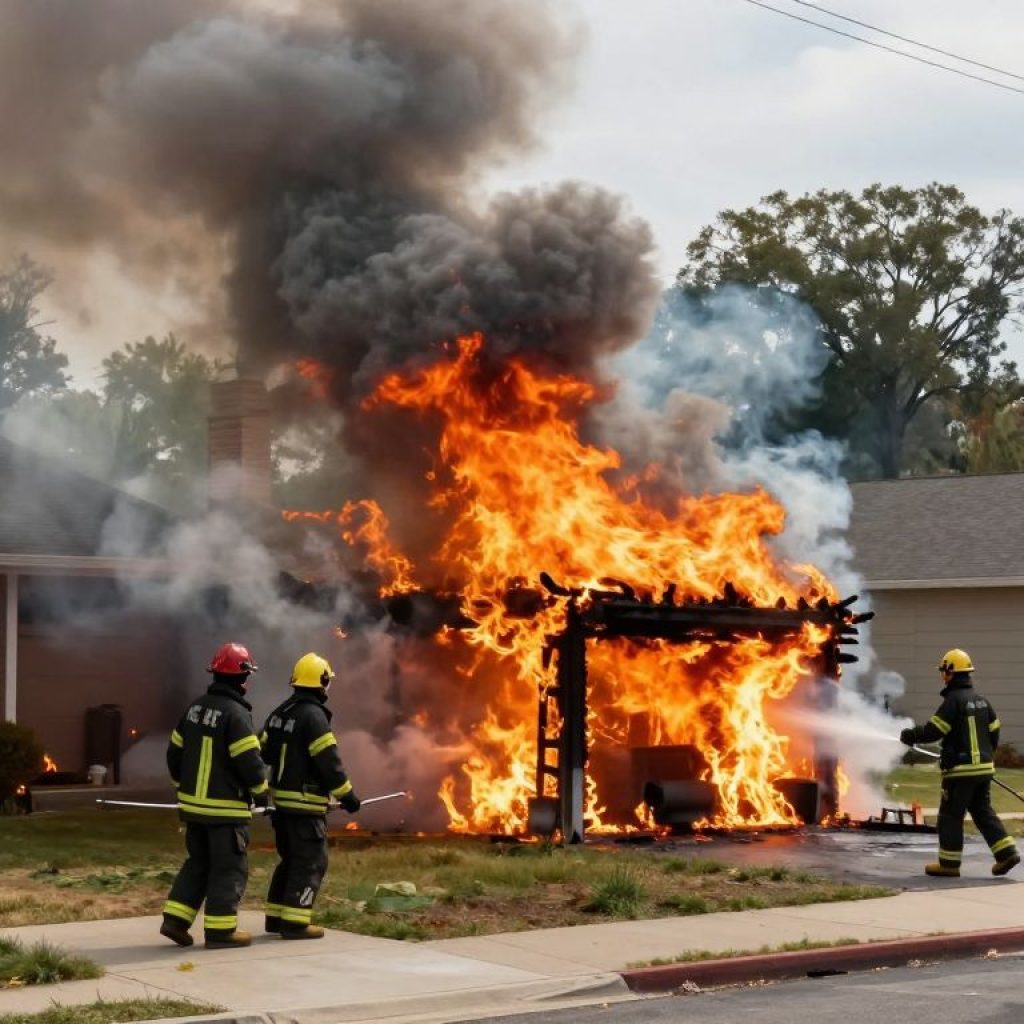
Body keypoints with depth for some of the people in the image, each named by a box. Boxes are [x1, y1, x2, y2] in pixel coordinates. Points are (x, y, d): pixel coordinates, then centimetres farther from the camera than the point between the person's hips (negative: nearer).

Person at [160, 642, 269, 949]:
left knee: (198, 863, 19)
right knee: (229, 869, 1)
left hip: (193, 804, 8)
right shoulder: (235, 714, -17)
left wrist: (184, 785, 26)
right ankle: (220, 931, 3)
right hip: (226, 808, -8)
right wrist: (260, 792, -2)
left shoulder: (196, 707, 8)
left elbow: (174, 752, 14)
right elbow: (249, 761, -19)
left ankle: (175, 920, 15)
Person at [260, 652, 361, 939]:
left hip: (280, 799, 9)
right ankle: (295, 922, -7)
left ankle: (276, 916, 20)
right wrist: (347, 795, -13)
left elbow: (261, 752, 17)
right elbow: (328, 761, -19)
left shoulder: (280, 713, 12)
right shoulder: (314, 716, -15)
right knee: (311, 862, -4)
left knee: (290, 859, 18)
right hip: (306, 802, -9)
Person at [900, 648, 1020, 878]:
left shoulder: (953, 700, -14)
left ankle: (949, 863, 5)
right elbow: (994, 730, 15)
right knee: (983, 811, 14)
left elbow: (934, 730, -16)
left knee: (950, 815, 1)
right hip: (984, 767, 8)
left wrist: (910, 735, 0)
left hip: (961, 769, -8)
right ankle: (1007, 852, 5)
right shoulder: (981, 700, 11)